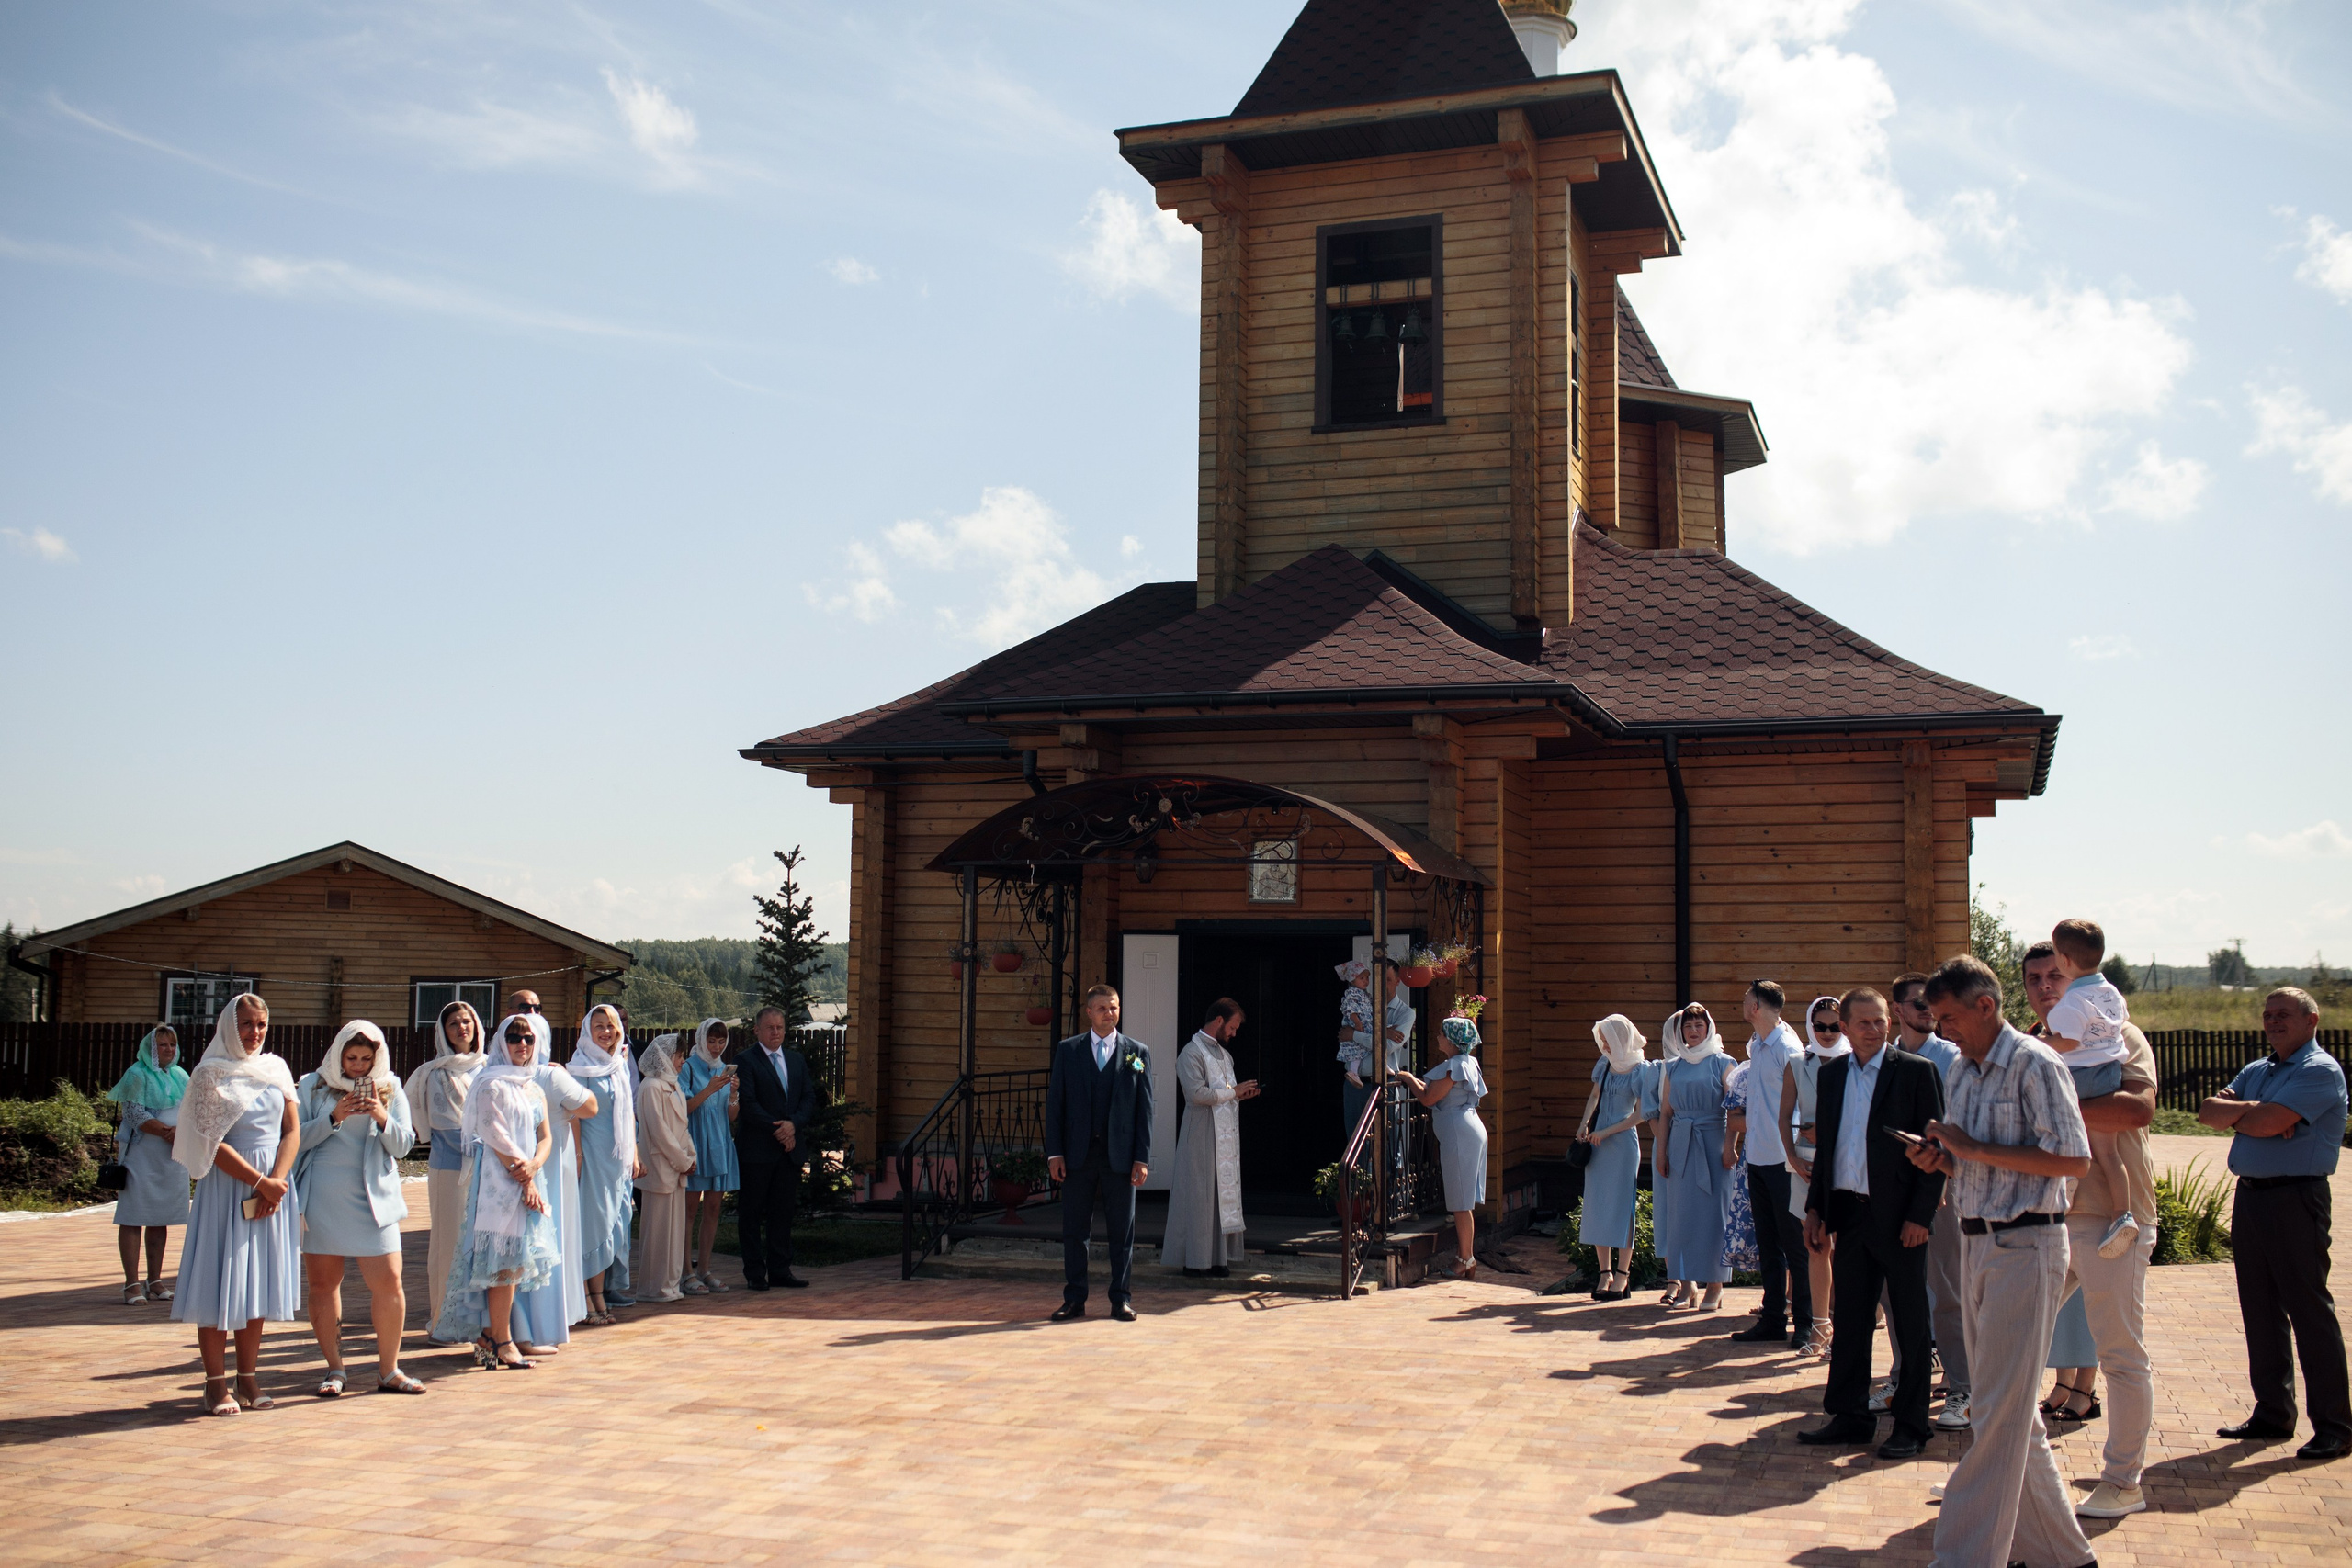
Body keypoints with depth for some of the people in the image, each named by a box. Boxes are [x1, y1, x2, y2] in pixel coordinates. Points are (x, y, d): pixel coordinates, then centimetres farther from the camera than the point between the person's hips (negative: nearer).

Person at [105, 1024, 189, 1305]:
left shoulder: (180, 1075, 13)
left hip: (172, 1157, 6)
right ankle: (132, 1284, -3)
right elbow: (135, 1114, -13)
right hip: (141, 1155, -6)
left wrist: (180, 1130, -10)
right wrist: (167, 1131, -19)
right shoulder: (138, 1074, -5)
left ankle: (155, 1280, 14)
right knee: (134, 1218, -5)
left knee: (161, 1220, 9)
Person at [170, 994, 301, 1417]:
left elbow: (292, 1131, 6)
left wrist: (277, 1182, -9)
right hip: (226, 1186, -4)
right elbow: (212, 1143, -10)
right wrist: (260, 1182, -13)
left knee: (258, 1281, 8)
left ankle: (249, 1378, 14)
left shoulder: (276, 1069, 9)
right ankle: (216, 1383, 4)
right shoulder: (210, 1073, -4)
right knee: (220, 1282, -2)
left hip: (273, 1185, 4)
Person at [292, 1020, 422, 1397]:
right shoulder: (312, 1086, 5)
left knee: (388, 1283, -5)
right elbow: (297, 1138, -1)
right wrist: (333, 1118, -15)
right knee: (323, 1283, 5)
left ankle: (389, 1371, 7)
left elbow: (403, 1146, 4)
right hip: (321, 1201, 0)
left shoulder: (390, 1090, 7)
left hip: (373, 1199, 0)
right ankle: (334, 1370, 17)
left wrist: (382, 1119, -14)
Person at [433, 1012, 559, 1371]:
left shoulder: (535, 1089, 17)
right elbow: (497, 1139, -12)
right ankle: (502, 1342, -5)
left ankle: (488, 1333, 11)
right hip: (498, 1181, -7)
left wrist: (533, 1167, -11)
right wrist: (525, 1183, -15)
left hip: (528, 1181, 7)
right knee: (504, 1261, -9)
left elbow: (546, 1138, 11)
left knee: (515, 1261, 5)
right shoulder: (492, 1085, -6)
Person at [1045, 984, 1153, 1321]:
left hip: (1119, 1156, -1)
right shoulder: (1067, 1050, 7)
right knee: (1074, 1231, 5)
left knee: (1122, 1231, 4)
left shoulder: (1137, 1052, 5)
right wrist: (1054, 1153, -3)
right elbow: (1055, 1103, 5)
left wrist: (1142, 1157, -4)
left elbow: (1144, 1108, 3)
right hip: (1078, 1155, 1)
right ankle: (1074, 1300, 13)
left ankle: (1122, 1299, 13)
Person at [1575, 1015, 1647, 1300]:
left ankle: (1622, 1275, 4)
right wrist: (1585, 1123, 4)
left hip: (1623, 1142, -6)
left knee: (1621, 1205, -2)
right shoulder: (1604, 1064, 8)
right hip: (1597, 1143, 6)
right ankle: (1604, 1272, 12)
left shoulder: (1639, 1071, -9)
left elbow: (1639, 1115, -9)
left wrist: (1606, 1132, -12)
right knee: (1596, 1205, 5)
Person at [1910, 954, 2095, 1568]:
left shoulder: (2034, 1064, -12)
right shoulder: (1960, 1073, 14)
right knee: (2012, 1408, 15)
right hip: (1976, 1243, 9)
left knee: (1998, 1410, -5)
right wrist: (1940, 1161, 1)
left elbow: (2074, 1158, -20)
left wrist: (1976, 1150, -18)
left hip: (2024, 1247, -9)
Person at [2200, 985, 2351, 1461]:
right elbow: (2208, 1112, 7)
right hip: (2250, 1195, 8)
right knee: (2261, 1311, 11)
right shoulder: (2256, 1071, 18)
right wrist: (2252, 1116, -10)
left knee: (2310, 1312, -4)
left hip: (2296, 1199, -8)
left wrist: (2235, 1111, -1)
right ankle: (2273, 1415, 20)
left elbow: (2269, 1122, -20)